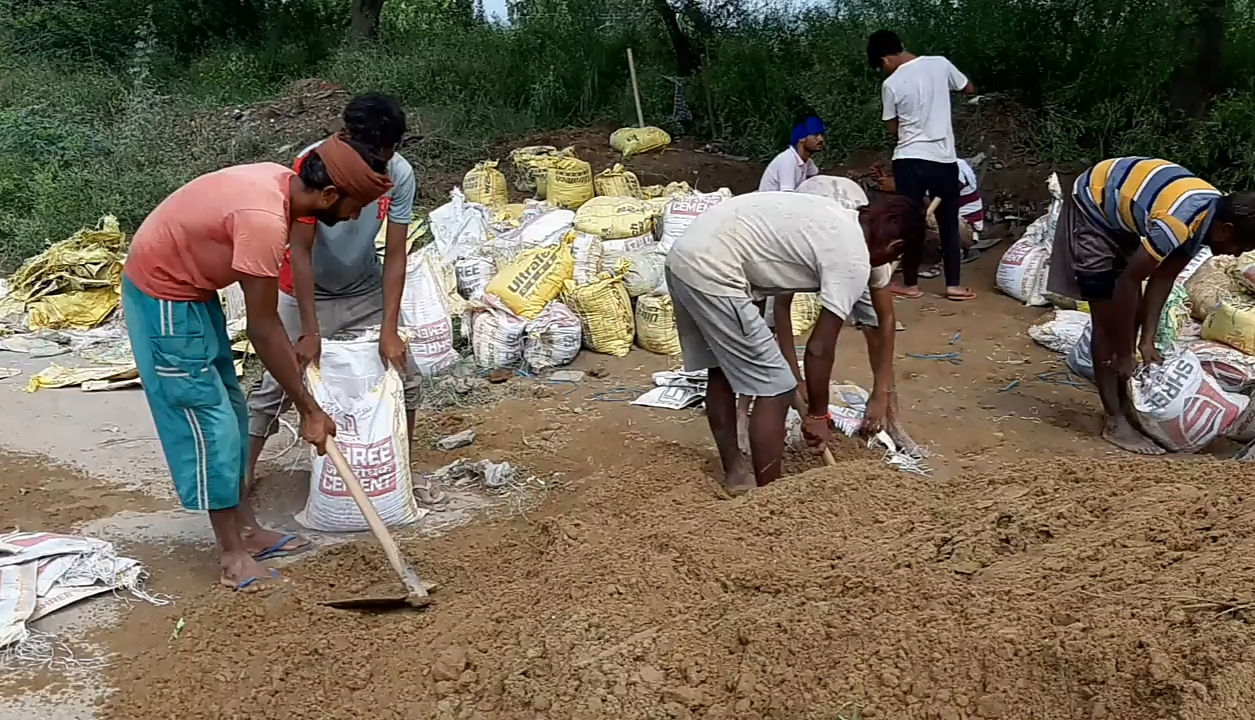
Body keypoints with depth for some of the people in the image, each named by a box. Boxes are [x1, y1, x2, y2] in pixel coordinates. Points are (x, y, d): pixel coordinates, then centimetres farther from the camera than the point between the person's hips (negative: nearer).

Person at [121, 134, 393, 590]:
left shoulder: (280, 183, -5)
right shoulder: (264, 219, -32)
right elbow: (263, 331, -26)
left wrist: (292, 359, 13)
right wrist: (309, 410, -19)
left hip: (190, 287, 10)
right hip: (161, 298, -10)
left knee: (229, 410, 14)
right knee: (207, 419, -3)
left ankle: (246, 530, 24)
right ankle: (233, 553, 9)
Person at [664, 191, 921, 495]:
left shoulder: (833, 217, 20)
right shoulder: (853, 260, -6)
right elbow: (820, 348, -4)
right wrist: (817, 414, 9)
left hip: (683, 257, 10)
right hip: (712, 272, -10)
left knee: (722, 371, 25)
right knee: (775, 390, 0)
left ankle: (735, 472, 39)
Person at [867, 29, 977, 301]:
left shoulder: (891, 84, -8)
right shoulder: (940, 64, -1)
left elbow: (892, 127, 4)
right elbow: (969, 89, 16)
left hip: (909, 159, -3)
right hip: (943, 158, 3)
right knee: (949, 223, 11)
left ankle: (910, 285, 15)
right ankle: (954, 285, 13)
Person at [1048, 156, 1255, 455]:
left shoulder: (1214, 213, -8)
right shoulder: (1178, 222, -34)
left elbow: (1164, 277, -2)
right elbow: (1127, 283, -26)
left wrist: (1147, 340, -6)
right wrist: (1125, 354, -17)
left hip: (1120, 214, 9)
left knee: (1128, 317, 9)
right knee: (1108, 321, -7)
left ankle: (1124, 404, 20)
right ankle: (1114, 422, -2)